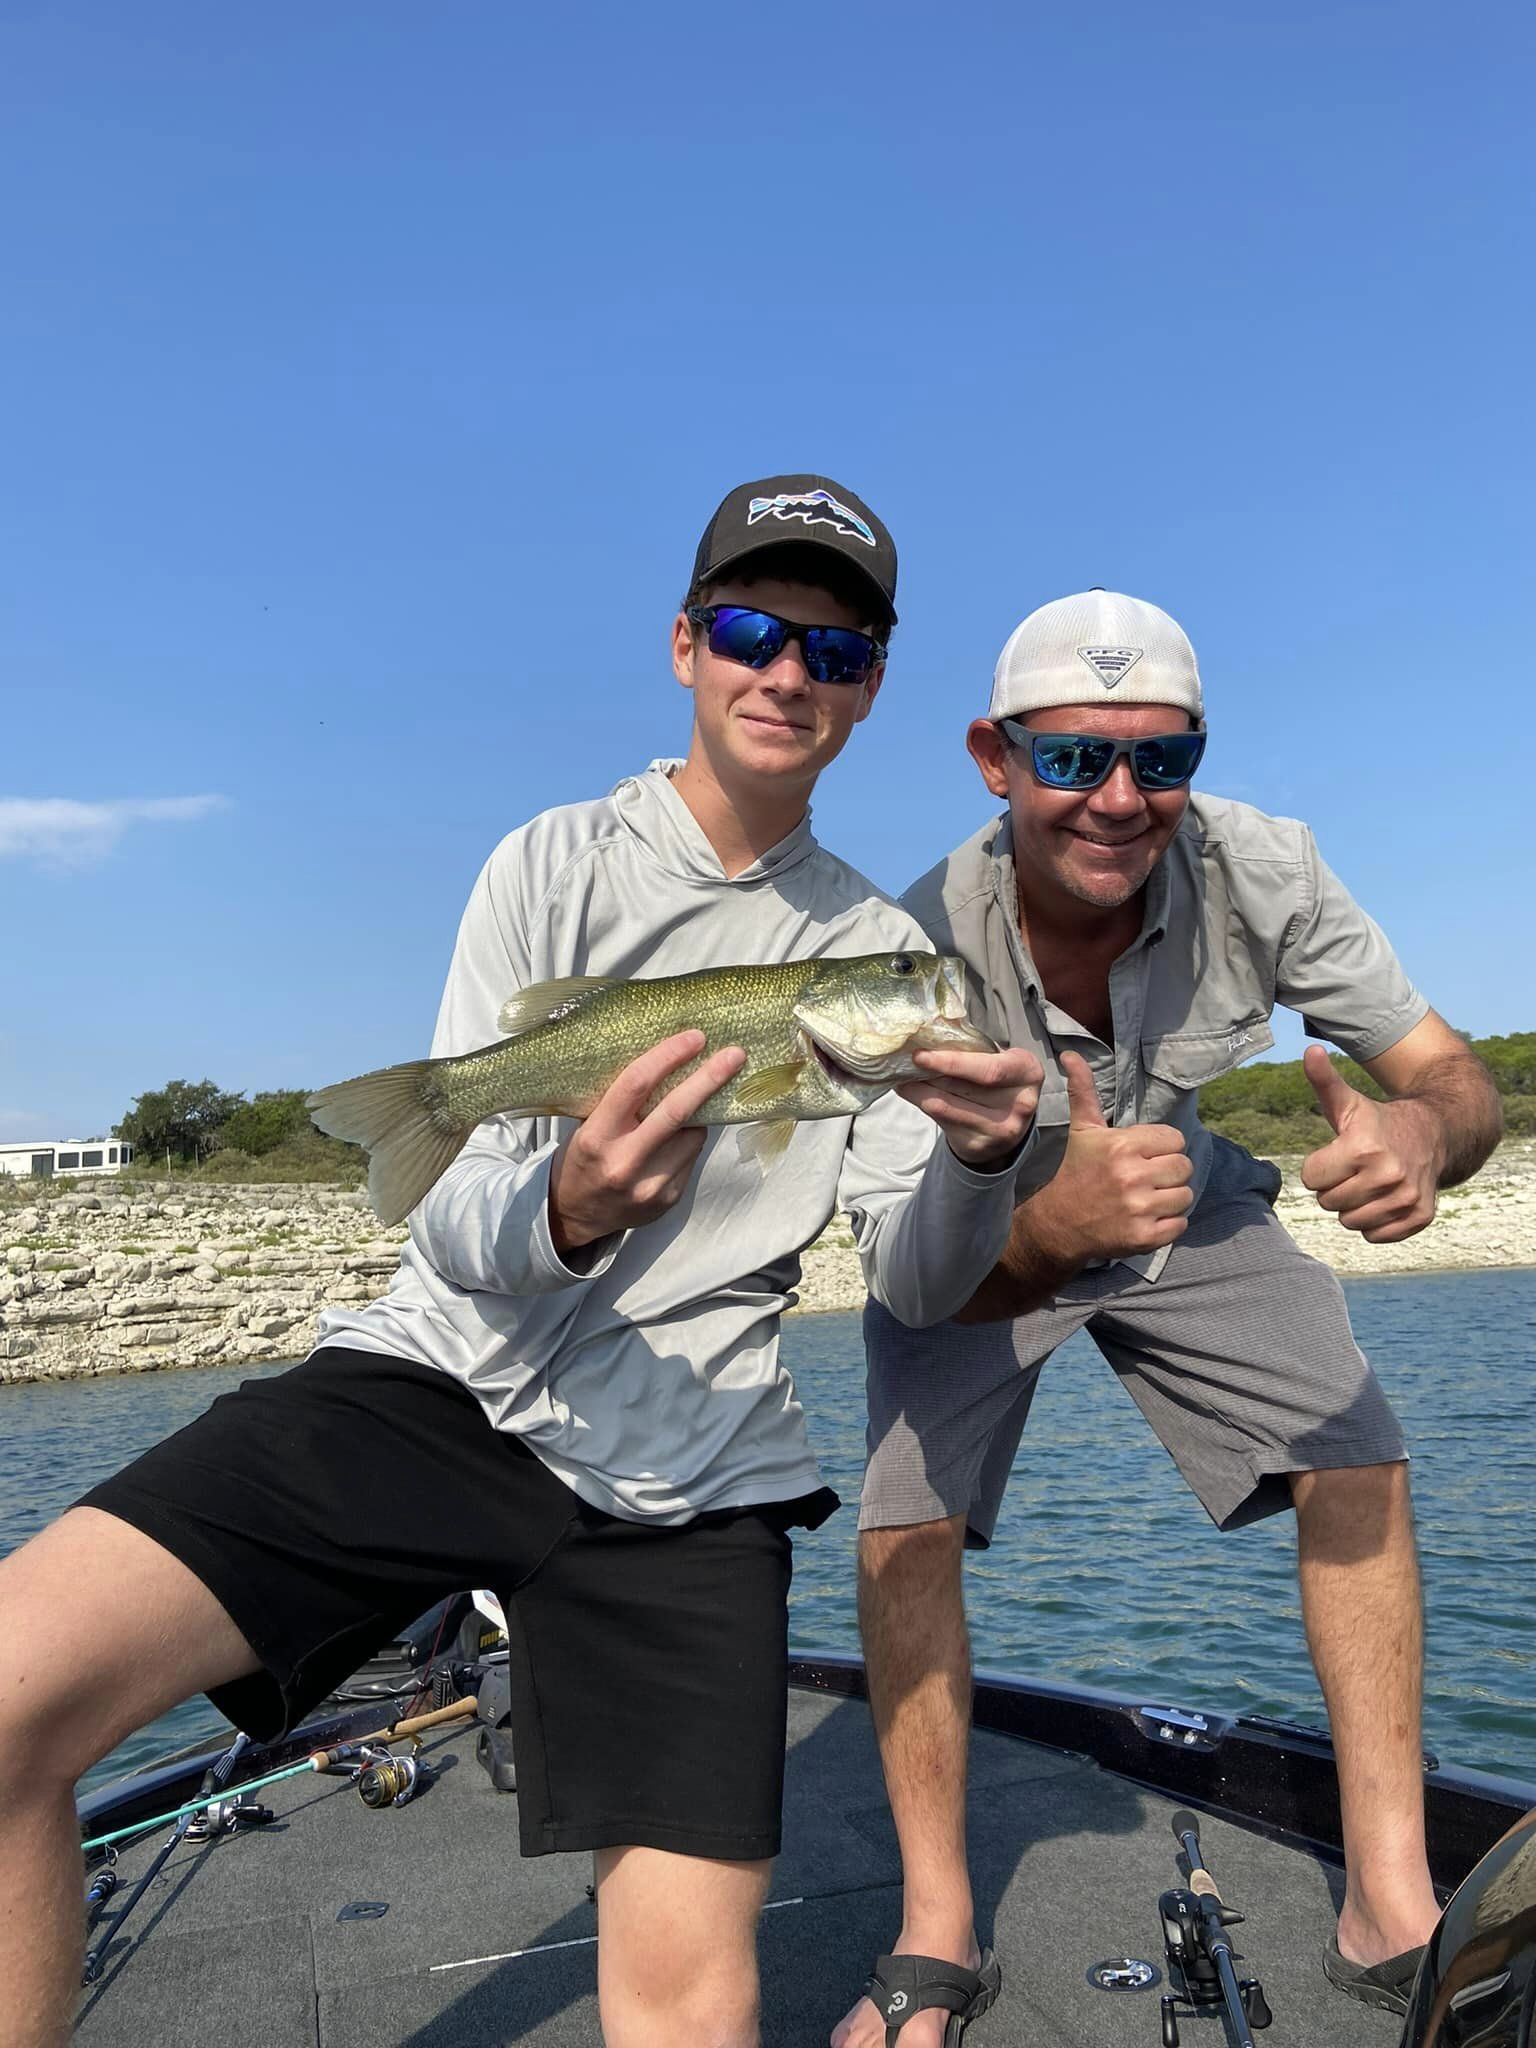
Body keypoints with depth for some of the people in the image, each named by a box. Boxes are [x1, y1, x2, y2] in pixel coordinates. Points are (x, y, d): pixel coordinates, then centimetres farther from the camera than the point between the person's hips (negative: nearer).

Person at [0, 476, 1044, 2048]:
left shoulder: (883, 952, 6)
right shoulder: (555, 865, 1)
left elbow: (914, 1288, 3)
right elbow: (454, 1228, -5)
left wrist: (980, 1158, -19)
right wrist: (562, 1209, -29)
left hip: (687, 1471, 1)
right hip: (441, 1380, 0)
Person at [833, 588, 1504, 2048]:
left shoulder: (1258, 870, -28)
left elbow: (1456, 1077, -22)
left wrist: (1420, 1132, -48)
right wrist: (1055, 1223, -52)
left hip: (1190, 1200, 3)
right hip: (984, 1237, -2)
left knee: (1359, 1461, -7)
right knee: (901, 1524, -14)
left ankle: (1390, 1907, 8)